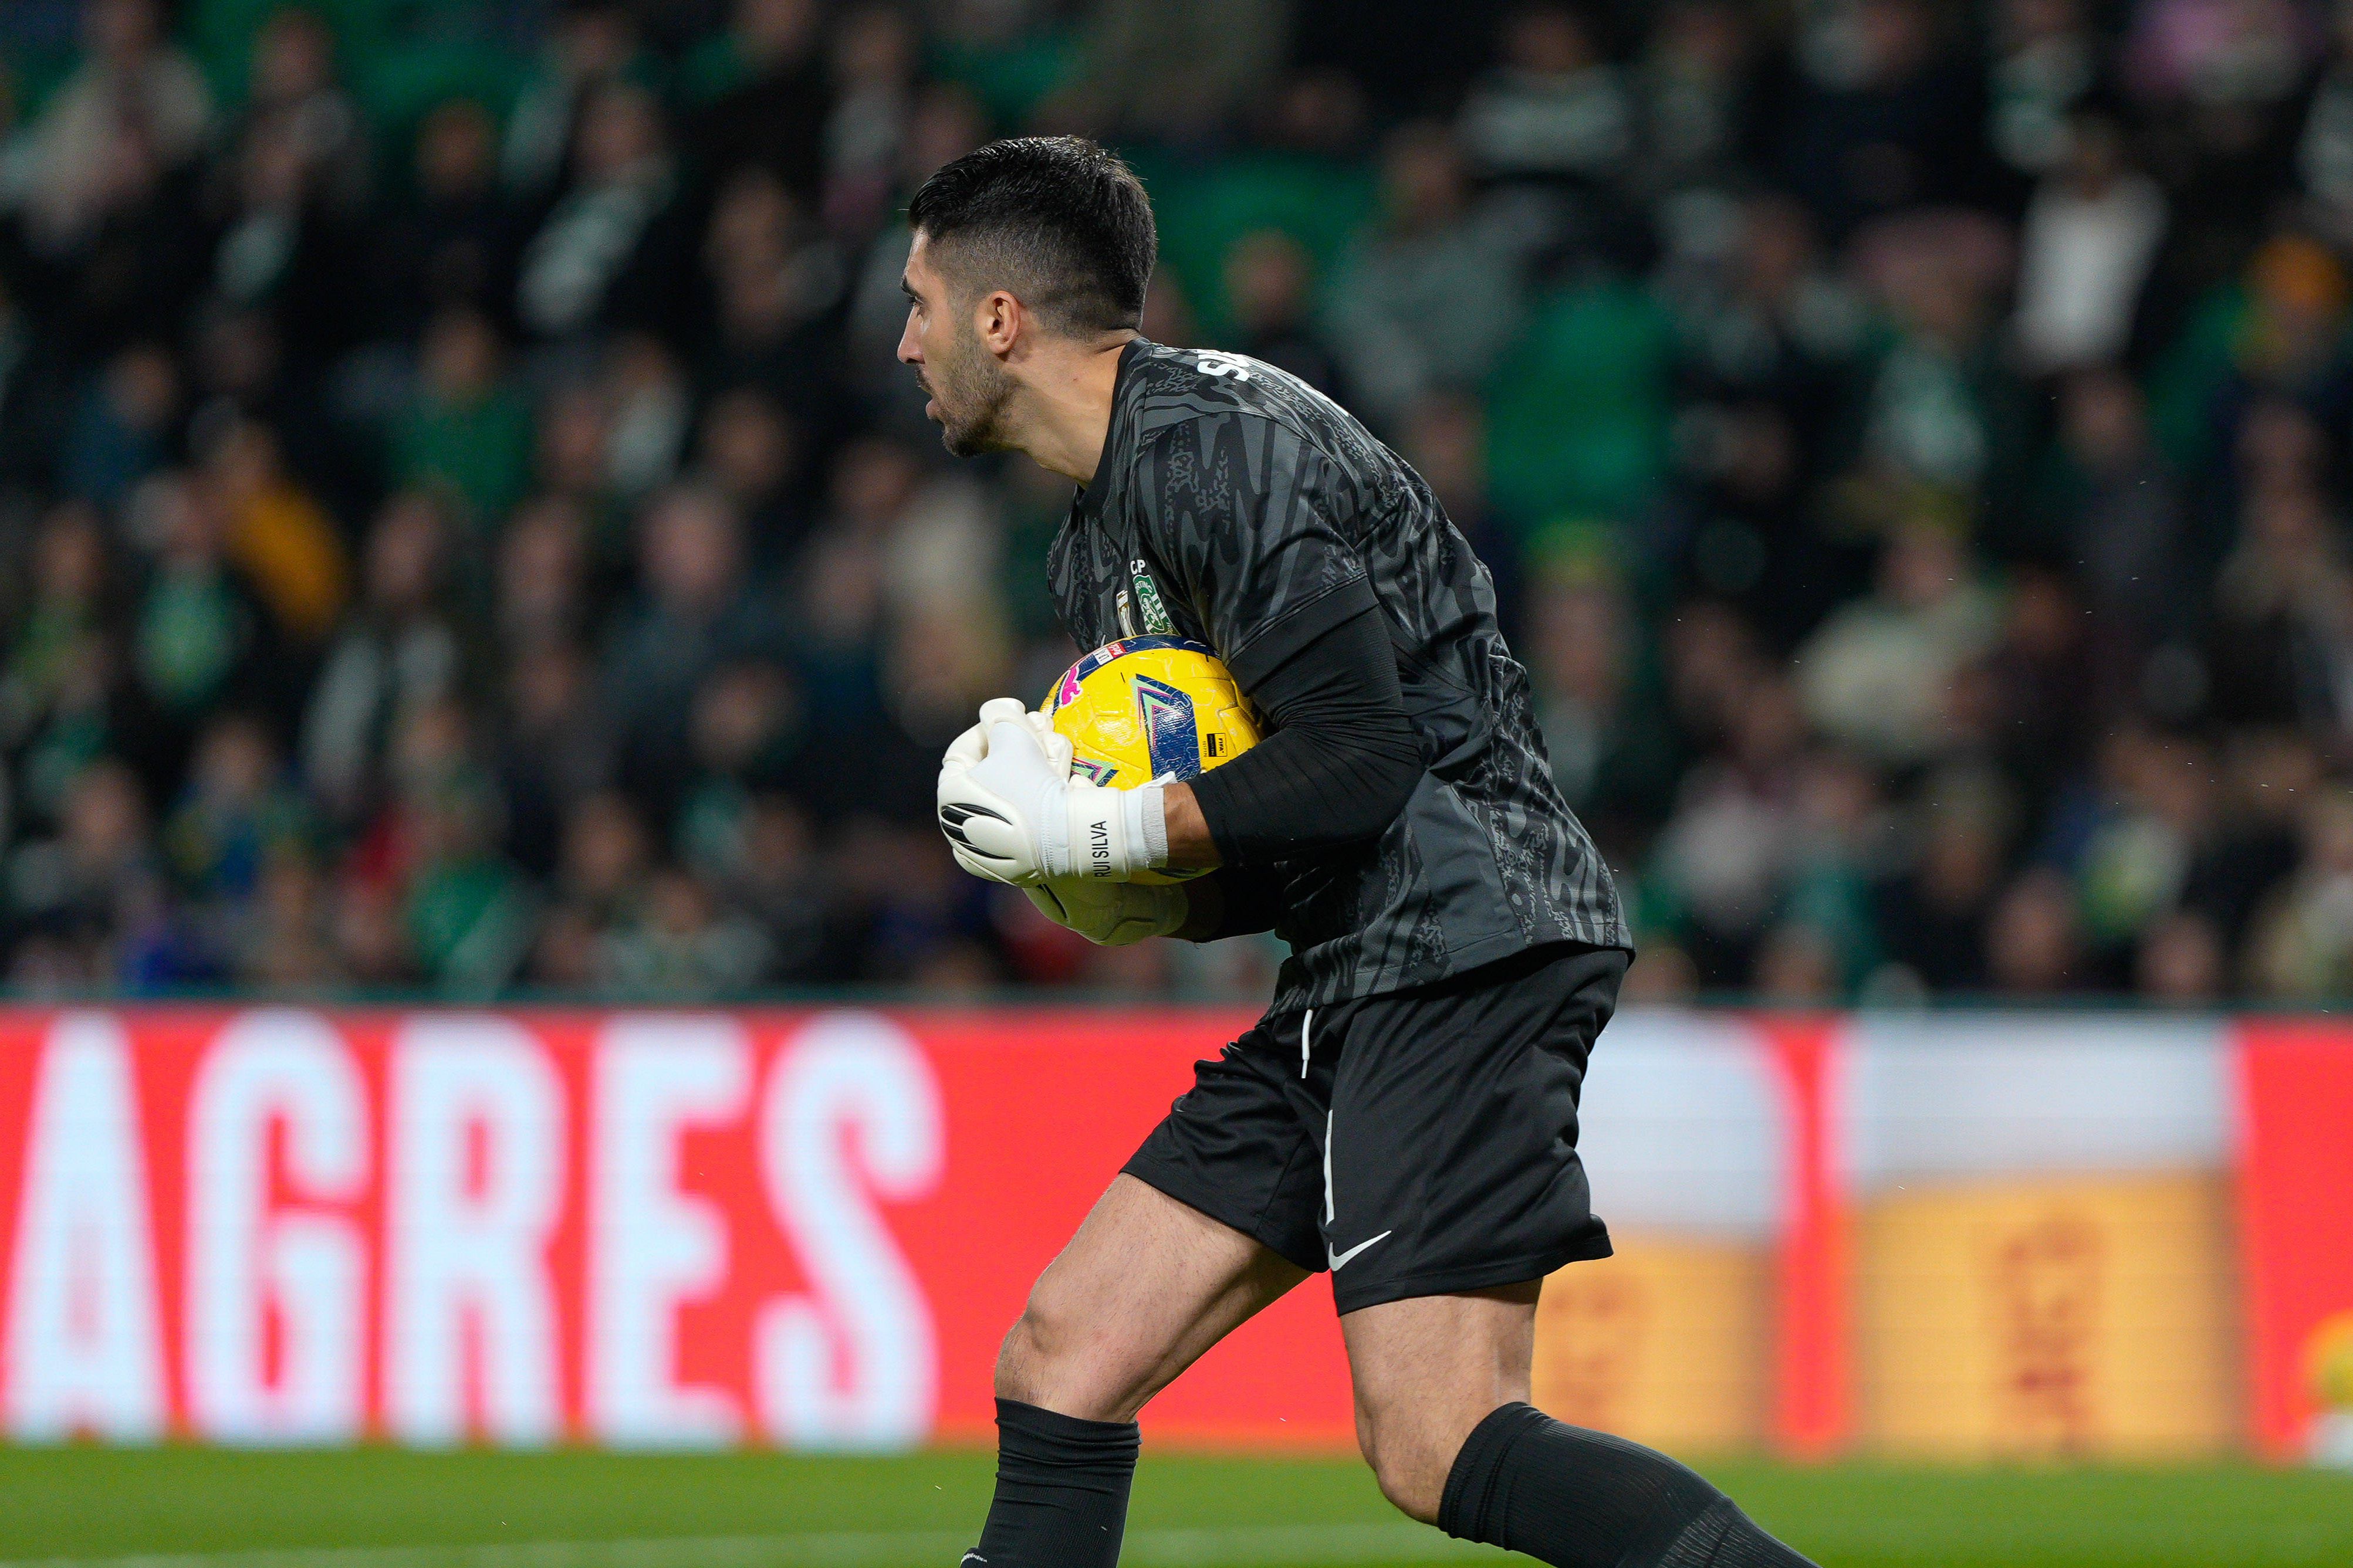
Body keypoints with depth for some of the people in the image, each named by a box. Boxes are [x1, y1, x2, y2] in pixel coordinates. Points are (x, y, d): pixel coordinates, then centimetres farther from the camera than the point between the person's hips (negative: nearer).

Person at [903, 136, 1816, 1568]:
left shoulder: (1215, 442, -11)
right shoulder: (1098, 548, 20)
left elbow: (1359, 760, -19)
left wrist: (1098, 831, -13)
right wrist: (1055, 847, 2)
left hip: (1470, 941, -10)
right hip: (1355, 981, 10)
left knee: (1441, 1452, -20)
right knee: (1062, 1366, 6)